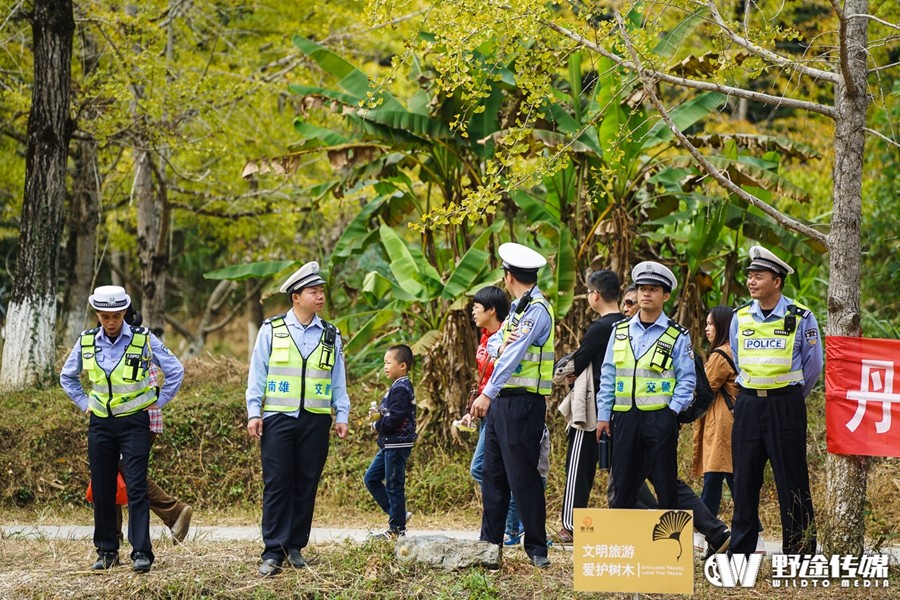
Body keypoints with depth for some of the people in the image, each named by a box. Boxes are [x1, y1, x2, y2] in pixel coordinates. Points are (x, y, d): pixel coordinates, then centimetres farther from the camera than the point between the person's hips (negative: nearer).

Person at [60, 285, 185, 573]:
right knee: (102, 490, 5)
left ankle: (141, 552, -10)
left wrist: (158, 401, 0)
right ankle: (106, 552, 14)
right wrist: (84, 404, 11)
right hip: (100, 424, 3)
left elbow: (175, 371, 1)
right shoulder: (87, 342, 1)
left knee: (136, 488, -10)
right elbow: (67, 376, 18)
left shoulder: (143, 339, -8)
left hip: (134, 423, -3)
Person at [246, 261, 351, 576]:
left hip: (316, 420, 3)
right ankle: (273, 553, -5)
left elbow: (338, 380, 13)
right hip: (278, 419, -3)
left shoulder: (330, 336, 11)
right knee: (277, 485, -5)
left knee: (306, 485, 5)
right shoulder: (271, 330, 3)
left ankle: (295, 547, 13)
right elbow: (257, 374, 4)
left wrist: (342, 415, 6)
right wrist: (254, 413, -2)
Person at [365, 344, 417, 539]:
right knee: (371, 478, 15)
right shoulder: (399, 387, 15)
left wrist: (377, 426, -9)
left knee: (394, 486, -4)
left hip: (397, 445, -11)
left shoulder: (400, 389, -17)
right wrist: (379, 415, 4)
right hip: (389, 445, 11)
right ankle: (398, 514, 18)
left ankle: (397, 529, 3)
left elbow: (394, 418, -24)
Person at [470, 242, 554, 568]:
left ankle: (537, 548, -1)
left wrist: (487, 394, -24)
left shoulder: (537, 309, -12)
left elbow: (513, 355, -20)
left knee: (522, 475, -7)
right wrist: (502, 340, -8)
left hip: (523, 402, -9)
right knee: (494, 473, 10)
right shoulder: (517, 309, 17)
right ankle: (490, 543, 15)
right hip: (501, 400, 9)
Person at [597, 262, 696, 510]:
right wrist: (603, 414, 7)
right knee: (623, 485, 5)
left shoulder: (677, 336, 2)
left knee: (665, 485, 0)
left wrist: (673, 410, -11)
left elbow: (687, 380, 1)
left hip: (660, 417, -3)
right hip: (625, 417, 3)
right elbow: (608, 375, 13)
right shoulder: (620, 331, 11)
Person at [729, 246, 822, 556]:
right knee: (744, 481, 5)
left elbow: (813, 367, 5)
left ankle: (799, 553, 3)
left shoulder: (801, 318, -4)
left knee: (792, 483, -2)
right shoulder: (740, 318, 7)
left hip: (786, 407, -4)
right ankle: (740, 553, 10)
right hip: (748, 406, 4)